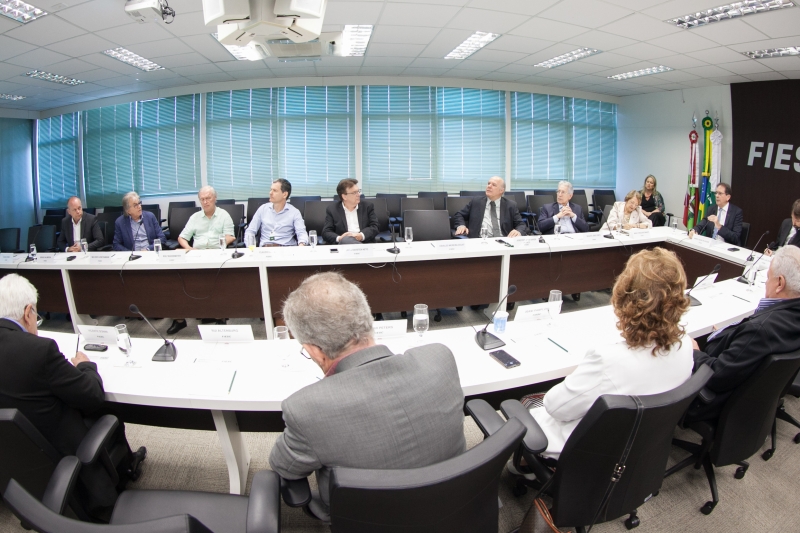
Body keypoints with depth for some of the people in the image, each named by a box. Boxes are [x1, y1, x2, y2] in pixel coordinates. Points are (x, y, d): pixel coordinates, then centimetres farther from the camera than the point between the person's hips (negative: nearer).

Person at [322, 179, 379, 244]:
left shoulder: (367, 206, 15)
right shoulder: (332, 209, 11)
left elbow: (375, 227, 6)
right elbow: (326, 233, 5)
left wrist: (362, 235, -16)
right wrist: (339, 238, -18)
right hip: (343, 245, -2)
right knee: (345, 240, -37)